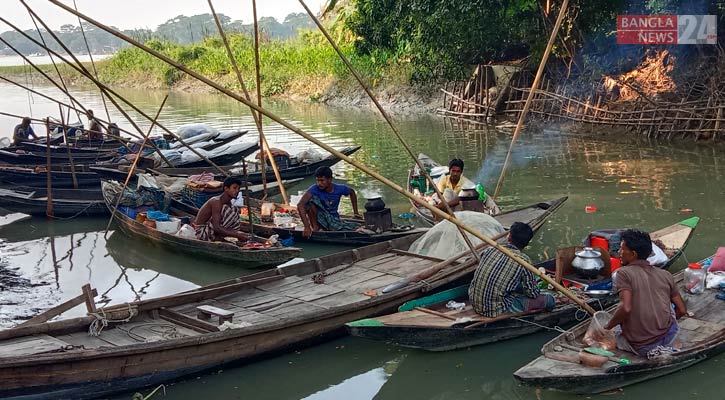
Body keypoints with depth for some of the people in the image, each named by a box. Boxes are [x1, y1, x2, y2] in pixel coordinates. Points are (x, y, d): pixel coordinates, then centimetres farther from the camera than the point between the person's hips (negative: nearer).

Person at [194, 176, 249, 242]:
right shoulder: (216, 202, -22)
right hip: (202, 232, -9)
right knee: (227, 210, -22)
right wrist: (237, 234, -32)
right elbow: (216, 228, -31)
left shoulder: (228, 203, 6)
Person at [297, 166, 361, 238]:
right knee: (312, 198, -28)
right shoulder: (315, 189, -20)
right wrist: (307, 227, -40)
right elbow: (300, 204, -33)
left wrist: (355, 211, 14)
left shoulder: (340, 189, -9)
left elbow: (352, 192, 15)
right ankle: (315, 227, -15)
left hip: (334, 219, 2)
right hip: (320, 218, -2)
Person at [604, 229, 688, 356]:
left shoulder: (623, 273, -8)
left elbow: (626, 308, -21)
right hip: (668, 339, 3)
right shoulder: (665, 275, 7)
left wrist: (607, 328, -7)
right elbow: (682, 310, 11)